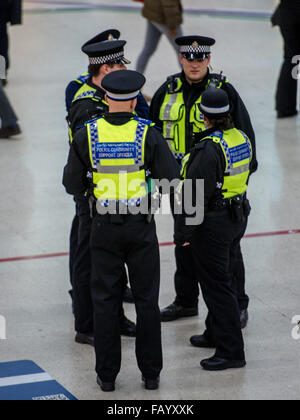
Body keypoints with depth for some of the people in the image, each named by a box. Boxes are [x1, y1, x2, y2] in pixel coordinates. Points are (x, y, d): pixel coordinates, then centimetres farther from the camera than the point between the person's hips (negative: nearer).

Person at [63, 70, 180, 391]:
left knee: (105, 300, 10)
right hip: (141, 226, -1)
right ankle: (150, 373, 15)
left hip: (104, 228, 1)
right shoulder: (147, 135, -11)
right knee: (146, 299, 10)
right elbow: (171, 180, -10)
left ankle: (107, 374, 12)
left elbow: (72, 185, -3)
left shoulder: (86, 136, -8)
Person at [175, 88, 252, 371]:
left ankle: (231, 351, 1)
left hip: (212, 224, -9)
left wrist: (183, 233, -18)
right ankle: (216, 334, 38)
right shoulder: (241, 138, 3)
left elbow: (195, 195, -23)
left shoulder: (208, 148, -24)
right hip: (236, 217, 9)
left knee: (217, 285, -2)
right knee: (222, 278, 23)